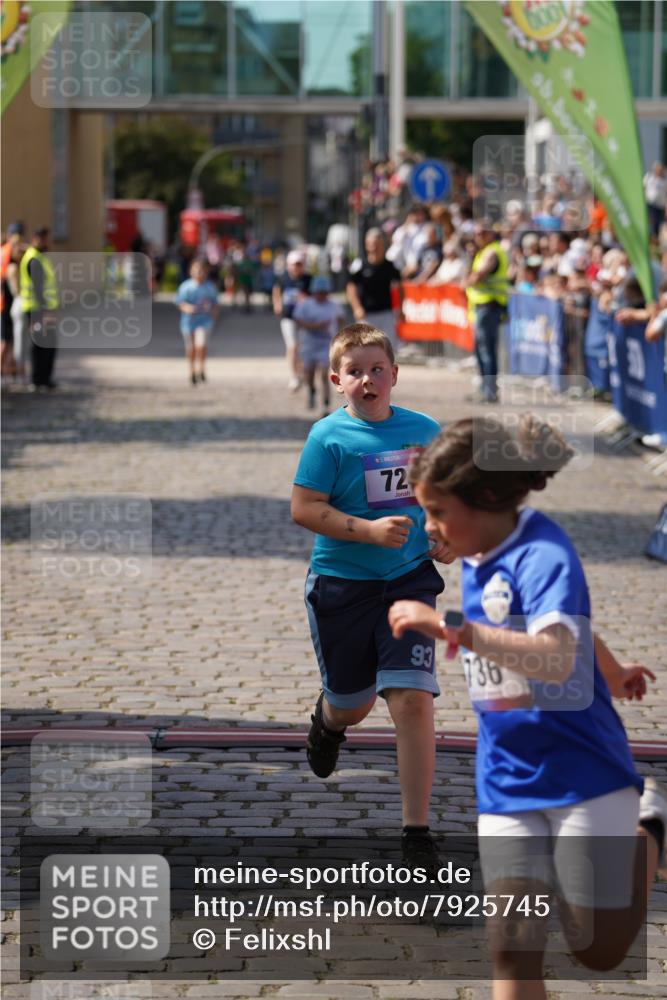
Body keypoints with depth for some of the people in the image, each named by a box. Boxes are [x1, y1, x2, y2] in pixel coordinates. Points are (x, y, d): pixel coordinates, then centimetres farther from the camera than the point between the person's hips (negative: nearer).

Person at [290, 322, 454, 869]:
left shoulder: (424, 430, 1)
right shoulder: (329, 436, -9)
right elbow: (304, 508, -13)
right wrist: (369, 530, -22)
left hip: (408, 580, 1)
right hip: (341, 585, -1)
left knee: (413, 700, -12)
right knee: (352, 704, 14)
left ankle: (417, 832, -5)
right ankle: (328, 722, 56)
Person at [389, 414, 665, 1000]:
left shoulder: (542, 554, -20)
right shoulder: (477, 560, 5)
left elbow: (556, 658, -39)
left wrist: (453, 628, -49)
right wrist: (611, 673, 38)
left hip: (584, 777, -6)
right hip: (507, 787, 7)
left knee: (600, 950, 4)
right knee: (513, 950, -6)